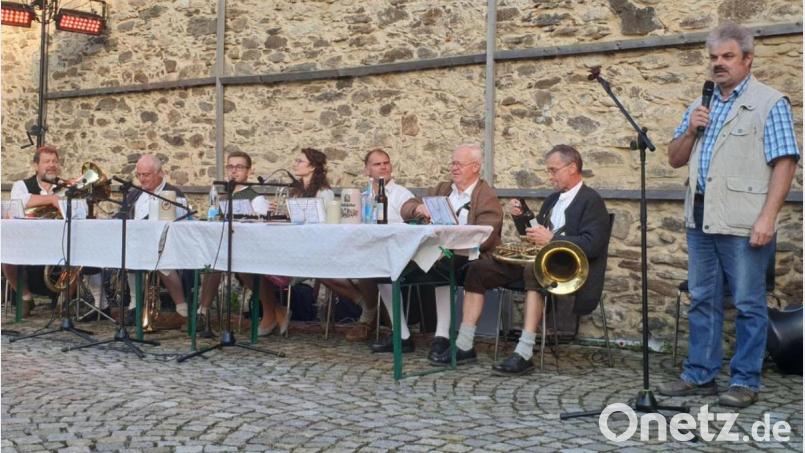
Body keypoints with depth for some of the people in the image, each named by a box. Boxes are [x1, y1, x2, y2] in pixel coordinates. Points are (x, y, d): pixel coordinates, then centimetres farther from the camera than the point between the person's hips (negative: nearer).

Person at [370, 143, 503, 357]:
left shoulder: (487, 197, 2)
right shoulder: (442, 189, 23)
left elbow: (483, 238, -13)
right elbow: (406, 209, 17)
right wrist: (419, 208, -7)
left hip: (464, 258, -7)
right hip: (430, 254, 7)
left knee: (443, 265, -40)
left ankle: (441, 337, -35)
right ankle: (401, 336, -3)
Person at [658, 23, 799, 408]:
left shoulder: (770, 103, -1)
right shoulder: (700, 107, 17)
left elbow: (785, 162, -9)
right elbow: (675, 160, 19)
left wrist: (767, 217, -18)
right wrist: (690, 131, -1)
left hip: (744, 223, -6)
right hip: (701, 219, 6)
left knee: (748, 305, 1)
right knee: (702, 301, 11)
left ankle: (745, 381, 10)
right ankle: (700, 375, 20)